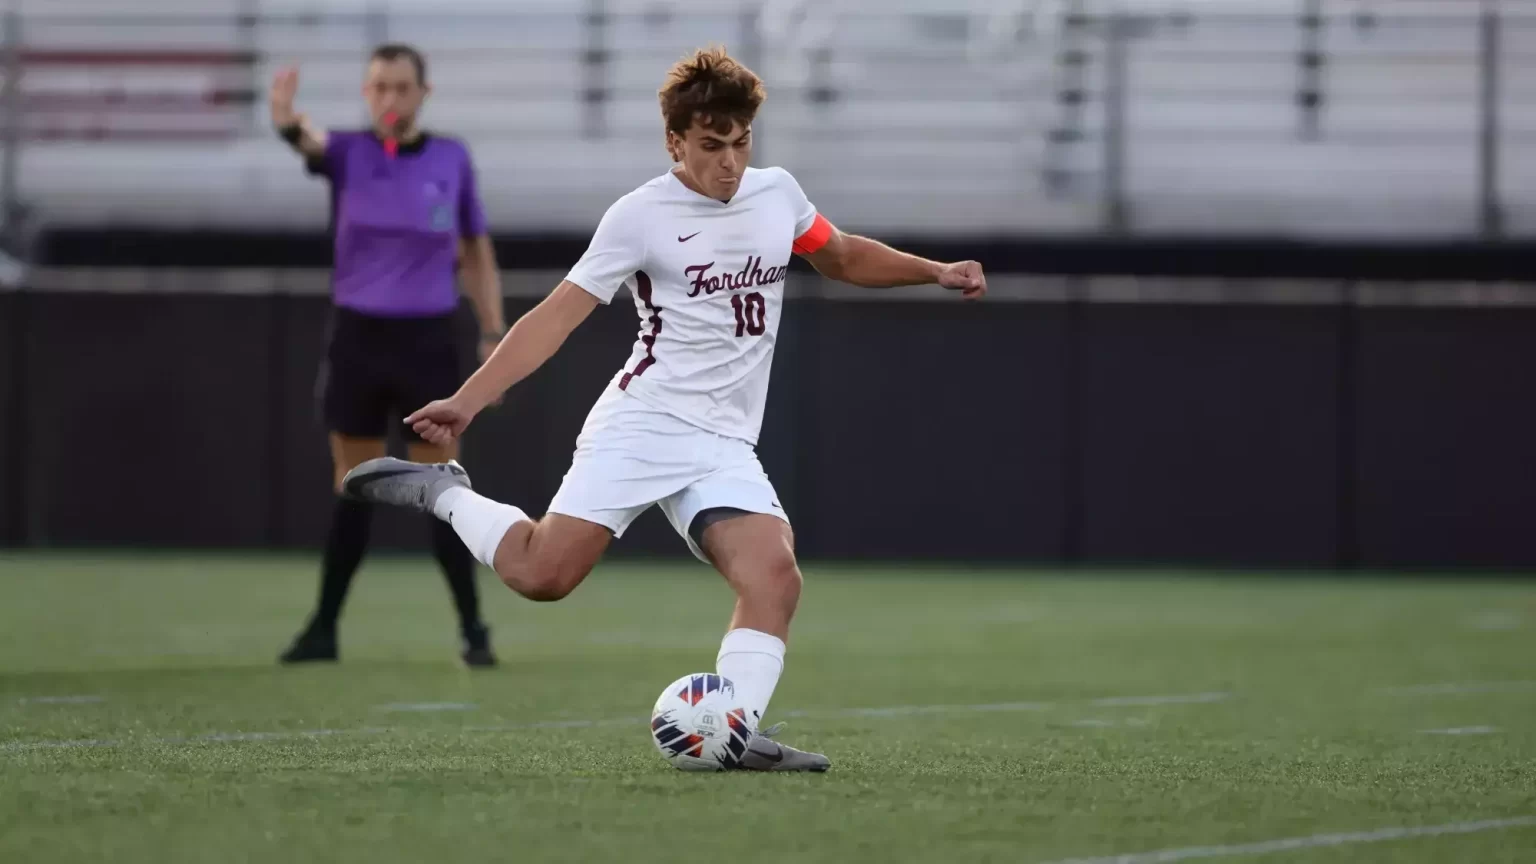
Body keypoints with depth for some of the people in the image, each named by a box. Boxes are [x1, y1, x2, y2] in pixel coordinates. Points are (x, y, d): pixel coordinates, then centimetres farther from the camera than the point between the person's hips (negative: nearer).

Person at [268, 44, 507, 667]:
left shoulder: (452, 159, 2)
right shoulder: (348, 153, -2)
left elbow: (477, 252, 11)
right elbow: (310, 143, -27)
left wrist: (494, 332, 3)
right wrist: (287, 121, -51)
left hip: (428, 339, -1)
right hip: (358, 335, 1)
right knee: (352, 487, 8)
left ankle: (473, 630, 3)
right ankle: (324, 629, 17)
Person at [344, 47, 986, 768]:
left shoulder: (777, 192, 10)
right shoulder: (641, 216, -6)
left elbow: (841, 257, 31)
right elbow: (559, 314, -6)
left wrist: (935, 272, 21)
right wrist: (468, 400, -13)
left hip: (724, 445, 4)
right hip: (641, 425, -4)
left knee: (774, 576, -20)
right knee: (542, 574, -15)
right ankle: (442, 495, 11)